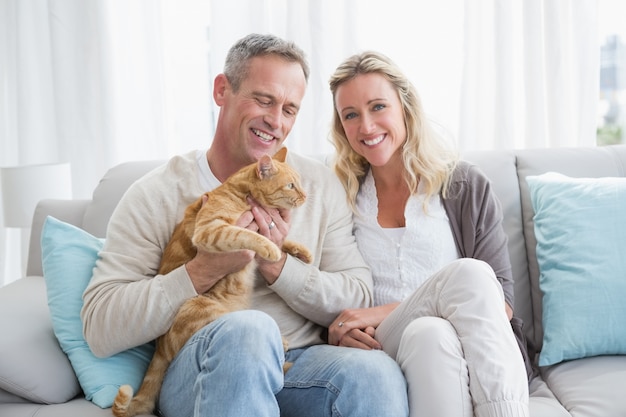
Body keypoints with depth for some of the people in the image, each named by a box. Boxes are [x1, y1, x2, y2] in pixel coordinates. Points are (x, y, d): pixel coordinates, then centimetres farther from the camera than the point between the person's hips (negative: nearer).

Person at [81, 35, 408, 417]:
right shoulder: (157, 195, 1)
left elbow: (360, 300, 5)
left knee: (377, 371, -32)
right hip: (195, 373, 0)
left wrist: (281, 268, -11)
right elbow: (100, 330, -6)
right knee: (247, 328, -35)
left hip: (299, 368, 1)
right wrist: (204, 271, -16)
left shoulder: (320, 185, 11)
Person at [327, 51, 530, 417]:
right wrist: (337, 332, -13)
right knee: (467, 273, -28)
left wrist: (391, 311, -12)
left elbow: (502, 302, 0)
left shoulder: (467, 188, 9)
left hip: (475, 361, 0)